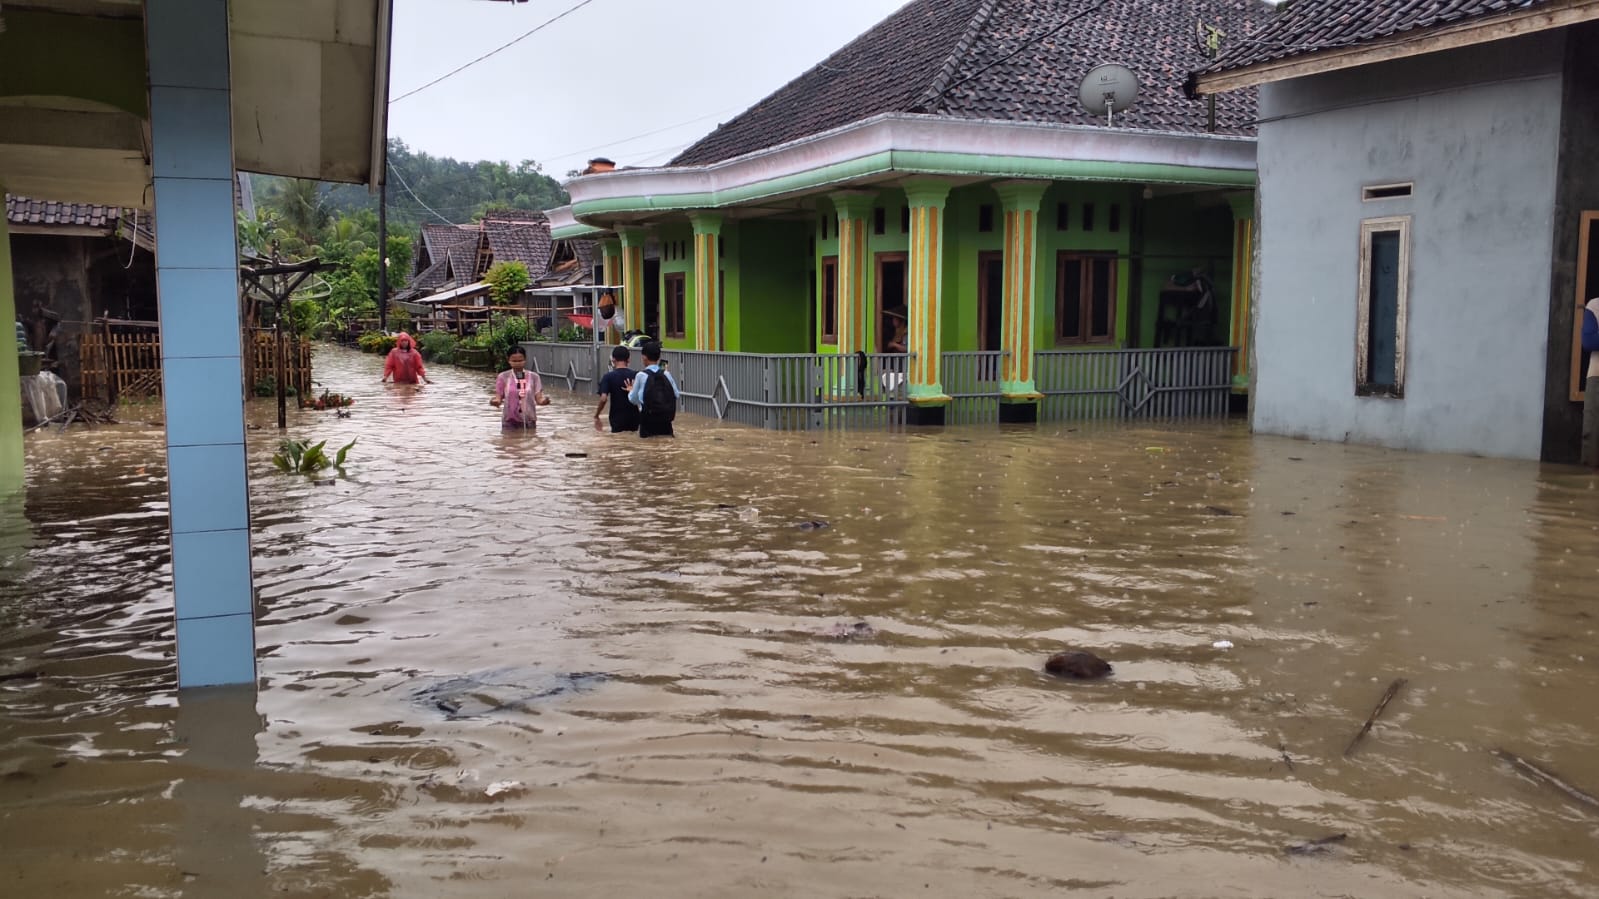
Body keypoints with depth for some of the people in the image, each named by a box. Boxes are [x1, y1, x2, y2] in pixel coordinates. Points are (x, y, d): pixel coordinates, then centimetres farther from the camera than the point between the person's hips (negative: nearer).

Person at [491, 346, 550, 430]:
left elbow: (538, 398, -2)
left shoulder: (533, 377, 2)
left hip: (529, 421, 1)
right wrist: (496, 401, -25)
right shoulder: (503, 377, 0)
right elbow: (499, 397, -1)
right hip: (509, 421, -1)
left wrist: (543, 400, -25)